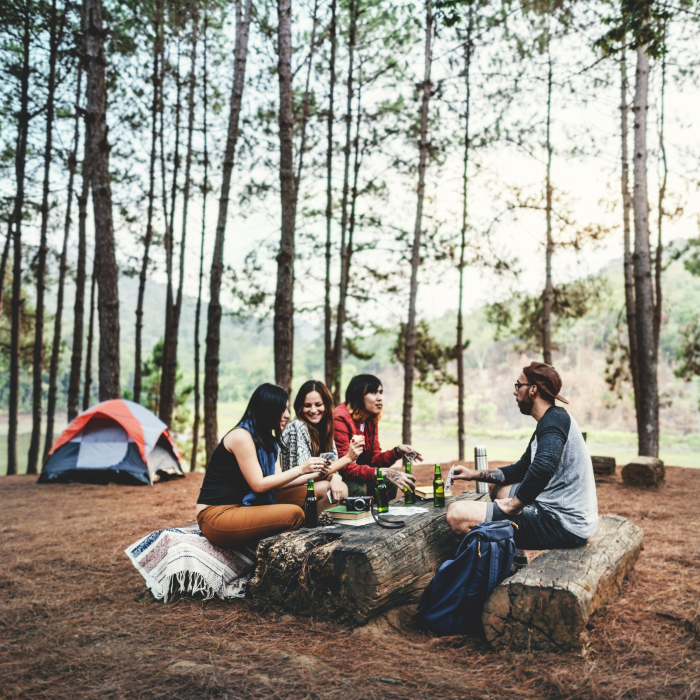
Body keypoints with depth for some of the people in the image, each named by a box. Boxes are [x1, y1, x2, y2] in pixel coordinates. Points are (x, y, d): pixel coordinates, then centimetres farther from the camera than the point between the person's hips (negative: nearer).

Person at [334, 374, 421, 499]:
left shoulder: (372, 420, 4)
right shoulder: (340, 419, -23)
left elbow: (374, 459, 5)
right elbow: (345, 467, -29)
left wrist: (398, 451, -13)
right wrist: (383, 473, -38)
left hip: (356, 476, 8)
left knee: (389, 482, -7)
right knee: (358, 488, -32)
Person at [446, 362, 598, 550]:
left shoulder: (555, 419, -16)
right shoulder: (547, 423, 18)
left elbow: (543, 467, -36)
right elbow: (521, 469, 28)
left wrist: (513, 505, -24)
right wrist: (475, 475, 22)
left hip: (563, 525, -11)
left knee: (457, 514, -18)